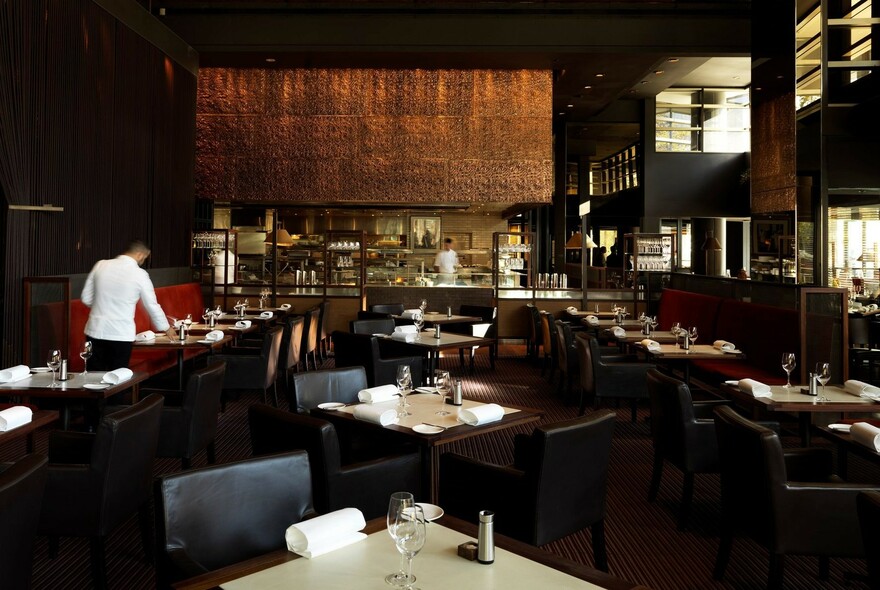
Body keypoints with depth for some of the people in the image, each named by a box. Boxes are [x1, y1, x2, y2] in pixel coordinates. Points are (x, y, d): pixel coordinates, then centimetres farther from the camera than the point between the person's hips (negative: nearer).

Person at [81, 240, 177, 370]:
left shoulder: (100, 265, 1)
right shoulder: (139, 274, -6)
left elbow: (86, 298, 6)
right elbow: (152, 306, 3)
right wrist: (167, 328, 18)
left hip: (95, 331, 3)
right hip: (121, 335, -3)